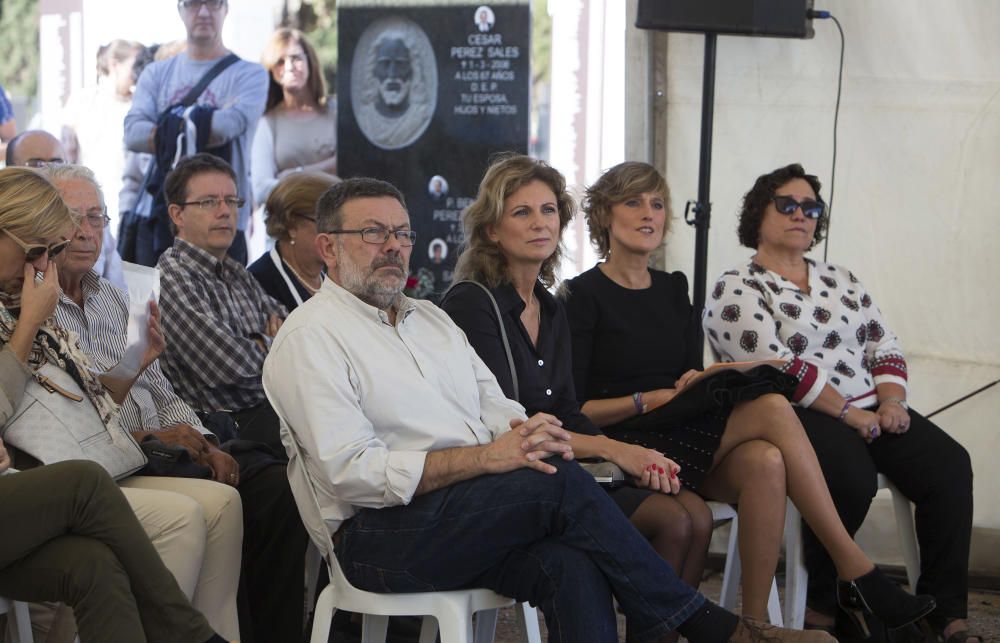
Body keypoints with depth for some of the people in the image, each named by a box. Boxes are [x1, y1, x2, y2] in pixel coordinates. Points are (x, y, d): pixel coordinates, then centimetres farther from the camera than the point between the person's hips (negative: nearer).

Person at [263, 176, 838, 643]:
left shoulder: (432, 319, 24)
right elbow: (352, 470, -13)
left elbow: (495, 407, 17)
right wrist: (487, 458, -19)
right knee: (562, 482, -25)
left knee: (572, 564, -27)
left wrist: (526, 433, -10)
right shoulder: (310, 336, -1)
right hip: (382, 535, -6)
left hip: (473, 509, 6)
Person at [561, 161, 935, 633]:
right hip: (627, 445, -6)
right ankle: (857, 572, -22)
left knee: (765, 462, -30)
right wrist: (658, 398, -14)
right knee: (772, 409, -25)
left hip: (686, 435, 6)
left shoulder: (673, 289, 19)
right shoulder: (585, 295, -1)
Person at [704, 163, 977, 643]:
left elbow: (884, 347, 18)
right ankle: (822, 603, -14)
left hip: (870, 411, 6)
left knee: (948, 464, -20)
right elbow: (776, 367, -11)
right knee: (852, 476, -36)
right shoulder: (736, 291, 1)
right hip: (801, 420, -6)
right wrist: (848, 414, -15)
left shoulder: (841, 280, 23)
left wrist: (892, 402, -3)